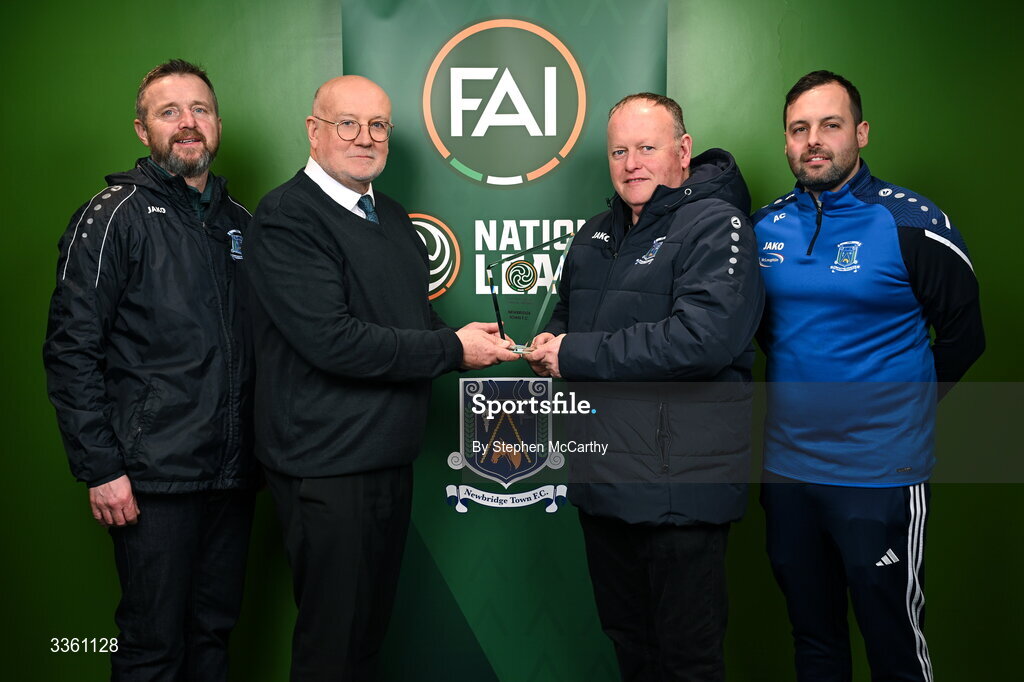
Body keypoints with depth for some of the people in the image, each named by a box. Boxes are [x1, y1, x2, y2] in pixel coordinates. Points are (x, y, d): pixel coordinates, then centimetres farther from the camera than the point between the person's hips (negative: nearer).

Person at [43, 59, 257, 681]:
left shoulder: (240, 222, 12)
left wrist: (265, 444, 11)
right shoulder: (116, 216, -6)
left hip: (234, 470, 6)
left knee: (215, 631, 15)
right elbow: (71, 349, -10)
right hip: (155, 478, -5)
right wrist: (101, 468, -13)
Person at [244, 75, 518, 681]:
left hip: (392, 456, 8)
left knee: (374, 621, 20)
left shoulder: (391, 215, 13)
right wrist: (452, 350, -18)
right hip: (327, 465, -8)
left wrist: (473, 342, -1)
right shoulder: (287, 216, -15)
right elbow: (332, 339, -25)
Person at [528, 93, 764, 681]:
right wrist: (547, 345, 1)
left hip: (680, 486, -8)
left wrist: (577, 355, -19)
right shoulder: (597, 235, 15)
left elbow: (703, 339, -26)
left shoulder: (715, 224, -11)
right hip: (603, 478, 8)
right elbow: (566, 319, 27)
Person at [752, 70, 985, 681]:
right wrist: (800, 390, 11)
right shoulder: (766, 227, 4)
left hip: (881, 475, -4)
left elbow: (962, 336, -2)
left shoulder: (910, 223, -10)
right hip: (786, 469, 4)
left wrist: (901, 403, 2)